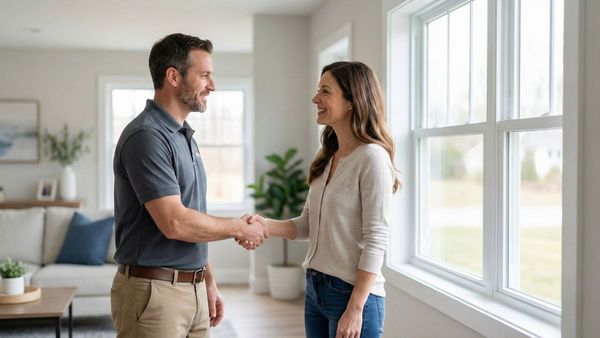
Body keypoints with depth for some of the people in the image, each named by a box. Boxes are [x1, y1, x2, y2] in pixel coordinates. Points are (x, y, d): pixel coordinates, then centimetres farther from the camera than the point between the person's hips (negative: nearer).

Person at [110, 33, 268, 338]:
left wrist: (209, 283, 16)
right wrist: (239, 228, -10)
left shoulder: (184, 136, 12)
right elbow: (175, 223, -24)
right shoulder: (146, 136, -17)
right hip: (154, 292, -8)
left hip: (194, 290, 8)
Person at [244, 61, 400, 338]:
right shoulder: (327, 159, 8)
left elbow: (376, 241, -17)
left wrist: (355, 309, -18)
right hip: (315, 288, 7)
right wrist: (266, 225, -8)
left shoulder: (372, 157, -15)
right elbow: (308, 225, 10)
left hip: (353, 294, -7)